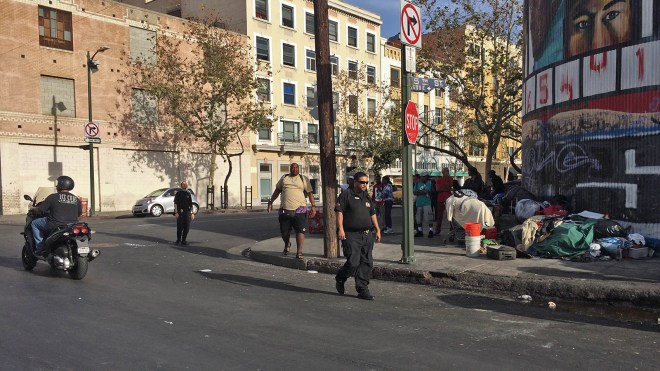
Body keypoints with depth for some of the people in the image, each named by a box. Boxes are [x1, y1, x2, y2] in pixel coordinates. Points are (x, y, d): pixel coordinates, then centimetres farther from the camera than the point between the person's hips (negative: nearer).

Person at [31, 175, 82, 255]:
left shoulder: (53, 197, -5)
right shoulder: (76, 199, 7)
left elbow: (40, 210, 1)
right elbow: (79, 213, 17)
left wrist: (33, 208, 23)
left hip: (55, 225, -5)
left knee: (34, 223, 18)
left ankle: (40, 247, 11)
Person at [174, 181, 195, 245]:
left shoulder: (188, 194, 13)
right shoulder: (178, 194, 2)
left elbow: (191, 204, 16)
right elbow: (175, 203, -3)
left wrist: (192, 213, 10)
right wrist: (176, 212, -12)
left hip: (187, 213, 4)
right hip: (180, 212, -4)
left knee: (187, 228, 3)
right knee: (179, 227, 0)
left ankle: (183, 240, 14)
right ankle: (178, 240, 15)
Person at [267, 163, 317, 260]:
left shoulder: (304, 179, 5)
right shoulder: (284, 178, 13)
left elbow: (310, 193, 1)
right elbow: (277, 191, 19)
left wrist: (313, 206, -8)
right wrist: (270, 202, 15)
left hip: (299, 209, -2)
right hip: (284, 209, 3)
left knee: (300, 231, -9)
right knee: (284, 232, 9)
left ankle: (299, 252, -2)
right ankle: (287, 245, 39)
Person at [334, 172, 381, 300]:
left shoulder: (367, 197, 18)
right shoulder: (346, 195, -2)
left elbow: (372, 214, 24)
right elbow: (339, 212, -8)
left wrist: (377, 230, 17)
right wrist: (340, 229, -17)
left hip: (367, 235, 7)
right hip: (351, 235, -6)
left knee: (367, 263, 3)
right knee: (353, 262, -11)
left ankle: (362, 289, 12)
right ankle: (340, 280, 18)